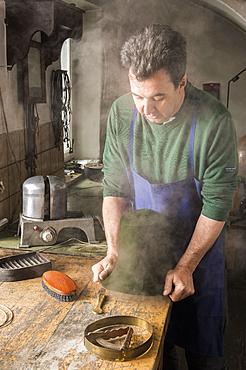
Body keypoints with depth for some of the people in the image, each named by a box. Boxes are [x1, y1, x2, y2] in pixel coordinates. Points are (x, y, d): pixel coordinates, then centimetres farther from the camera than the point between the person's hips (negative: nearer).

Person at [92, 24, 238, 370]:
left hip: (199, 245, -2)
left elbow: (216, 205, -18)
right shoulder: (121, 113, -13)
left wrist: (186, 266, -16)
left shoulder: (214, 121, -24)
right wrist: (113, 252, -15)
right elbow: (114, 188, -7)